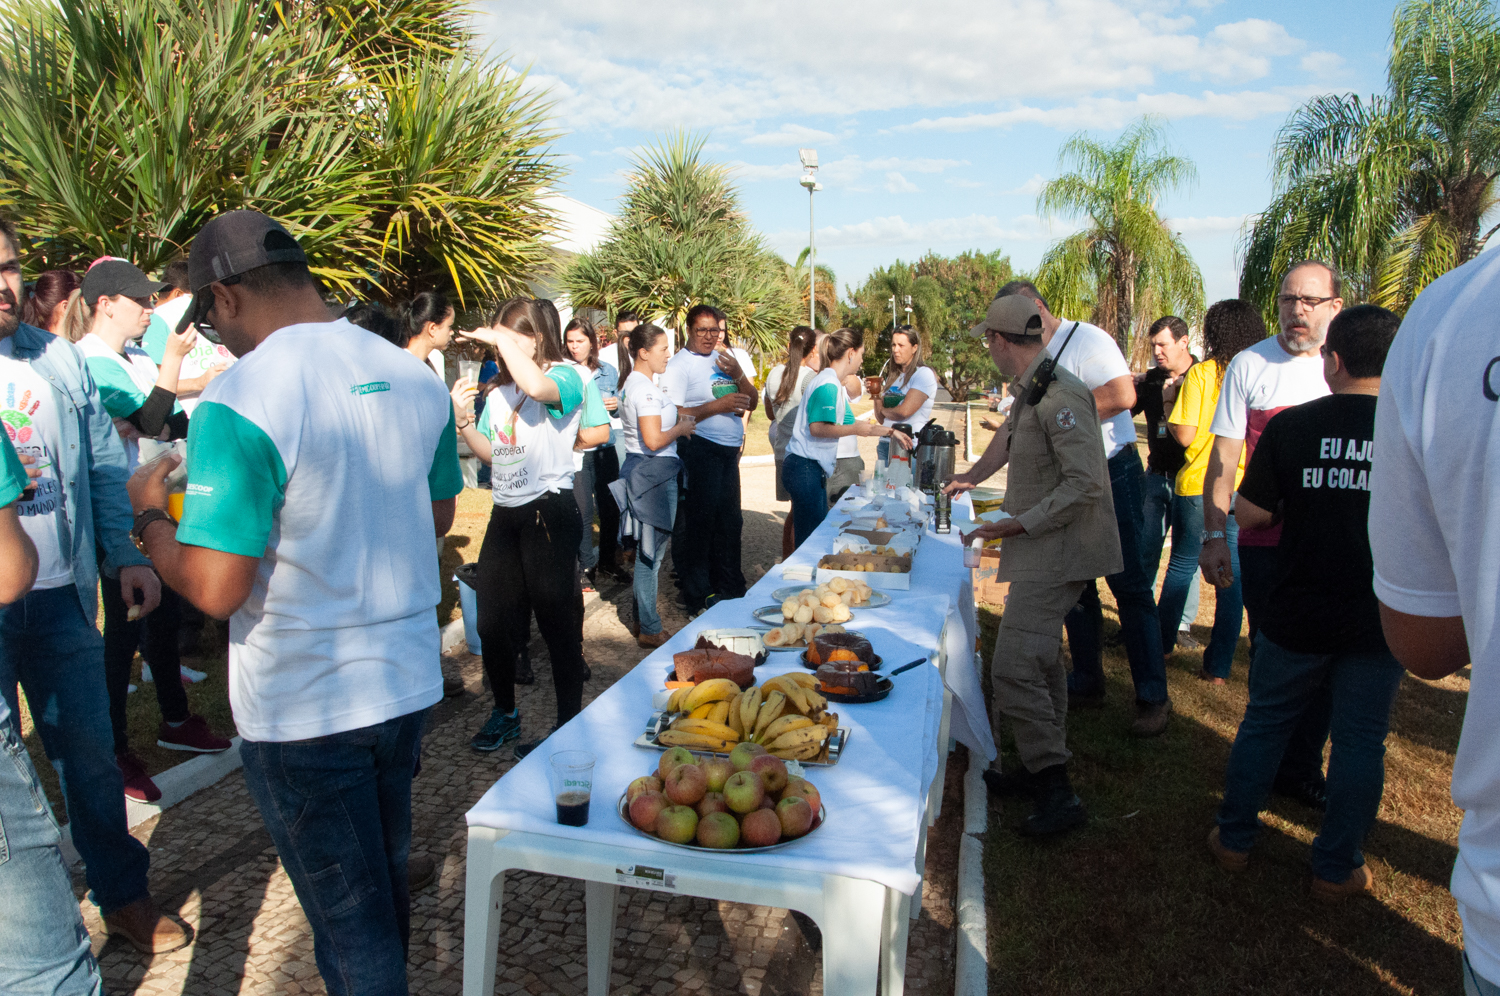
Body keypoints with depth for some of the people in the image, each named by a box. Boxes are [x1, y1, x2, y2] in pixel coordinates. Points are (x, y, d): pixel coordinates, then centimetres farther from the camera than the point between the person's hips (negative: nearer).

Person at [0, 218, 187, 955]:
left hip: (60, 595, 2)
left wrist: (127, 555, -2)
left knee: (89, 752, 12)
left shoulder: (61, 360, 4)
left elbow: (104, 463, 7)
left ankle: (124, 894, 28)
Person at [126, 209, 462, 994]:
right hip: (406, 682, 7)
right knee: (386, 876, 27)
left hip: (303, 711, -6)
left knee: (348, 917, 13)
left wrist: (149, 517, -3)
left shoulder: (238, 404, -21)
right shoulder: (414, 377, 0)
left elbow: (215, 590, -21)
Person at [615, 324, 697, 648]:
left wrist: (676, 420, 12)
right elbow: (654, 440, -24)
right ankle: (650, 630, 7)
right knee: (652, 551, -2)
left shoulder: (632, 383, 14)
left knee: (647, 550, 18)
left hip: (639, 468, 11)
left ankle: (643, 618, 29)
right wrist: (681, 428, -8)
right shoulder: (645, 388, -18)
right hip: (654, 472, -11)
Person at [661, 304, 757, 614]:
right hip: (699, 451, -7)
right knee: (700, 524, 0)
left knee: (730, 521, 17)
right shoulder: (679, 364, -8)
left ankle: (729, 587, 31)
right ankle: (697, 597, 12)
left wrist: (739, 374, -6)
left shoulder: (725, 359, 13)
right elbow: (672, 416, -17)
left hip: (729, 451, 7)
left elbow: (751, 401, 11)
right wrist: (717, 406, -20)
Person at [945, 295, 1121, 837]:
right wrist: (971, 477, 48)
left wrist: (1015, 525, -23)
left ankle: (1057, 792, -4)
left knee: (1013, 667, -14)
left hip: (1057, 551, -11)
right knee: (1040, 659, 17)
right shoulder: (1028, 391, 13)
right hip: (1042, 549, 11)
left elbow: (1085, 484, -25)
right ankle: (1043, 771, 30)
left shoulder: (1058, 395, -20)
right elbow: (1009, 438, 34)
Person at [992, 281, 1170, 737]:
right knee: (1074, 585, 12)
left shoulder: (1085, 340, -12)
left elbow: (1124, 395, -27)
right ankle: (1087, 683, 25)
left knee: (1130, 587, -3)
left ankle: (1153, 698, 7)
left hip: (1111, 475, -8)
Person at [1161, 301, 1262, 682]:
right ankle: (1218, 666, 11)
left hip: (1199, 485, -3)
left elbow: (1185, 435, -13)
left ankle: (1162, 644, 26)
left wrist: (1168, 413, 6)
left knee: (1182, 566, 13)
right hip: (1245, 489, 3)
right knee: (1233, 575, 7)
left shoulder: (1202, 373, -9)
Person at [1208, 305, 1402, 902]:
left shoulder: (1291, 426, -9)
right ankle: (1337, 869, 24)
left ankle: (1234, 839, 28)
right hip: (1381, 621, 1)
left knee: (1263, 724, 16)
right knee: (1360, 741, 13)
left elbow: (1246, 517, -5)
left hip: (1297, 616, 0)